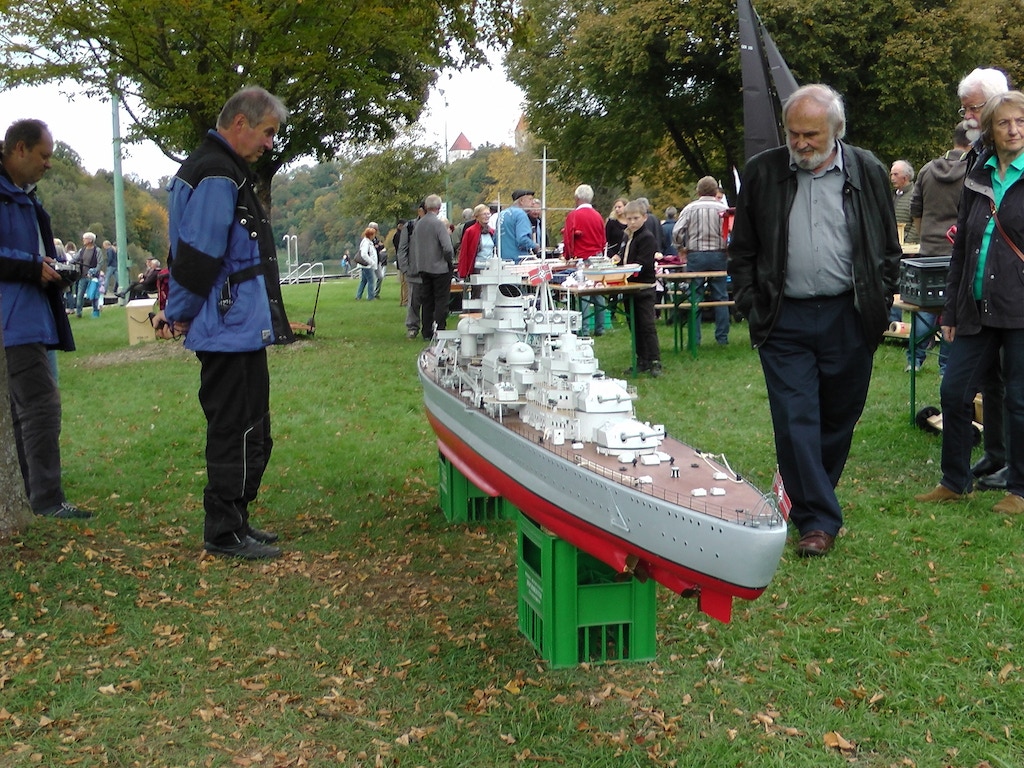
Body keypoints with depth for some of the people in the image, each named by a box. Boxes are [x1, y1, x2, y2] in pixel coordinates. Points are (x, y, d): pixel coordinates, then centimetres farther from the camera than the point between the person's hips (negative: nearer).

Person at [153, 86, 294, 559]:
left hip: (238, 330, 11)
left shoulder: (223, 170, 19)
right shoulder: (217, 176, -17)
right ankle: (225, 533, 7)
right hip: (232, 331, -11)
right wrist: (180, 315, -9)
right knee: (238, 432, -2)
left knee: (245, 431, 16)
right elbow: (198, 256, -21)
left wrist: (179, 311, 15)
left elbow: (195, 256, 21)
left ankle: (233, 521, 26)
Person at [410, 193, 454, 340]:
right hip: (440, 268, -6)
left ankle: (427, 332, 15)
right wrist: (450, 259, 0)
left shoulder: (418, 224, 4)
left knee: (426, 301, 12)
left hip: (423, 268, 6)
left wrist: (415, 267, 17)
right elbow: (447, 248, -20)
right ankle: (438, 332, -7)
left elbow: (412, 247, 9)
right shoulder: (439, 224, -15)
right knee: (441, 300, 0)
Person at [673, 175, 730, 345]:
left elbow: (676, 232, -7)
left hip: (695, 256, 0)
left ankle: (694, 339, 2)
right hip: (718, 254, 1)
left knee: (695, 297, 3)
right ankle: (722, 337, 9)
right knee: (720, 297, 7)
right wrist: (727, 248, 9)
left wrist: (681, 248, 9)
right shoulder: (723, 208, -1)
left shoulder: (690, 208, -1)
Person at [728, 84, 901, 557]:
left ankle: (812, 496, 31)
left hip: (849, 319, 1)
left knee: (839, 419, 11)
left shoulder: (867, 172, 3)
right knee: (795, 421, -4)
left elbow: (889, 249, 10)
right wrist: (751, 307, -1)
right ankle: (817, 519, 4)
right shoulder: (762, 173, 2)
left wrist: (878, 306, 3)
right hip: (785, 322, -1)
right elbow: (742, 250, 7)